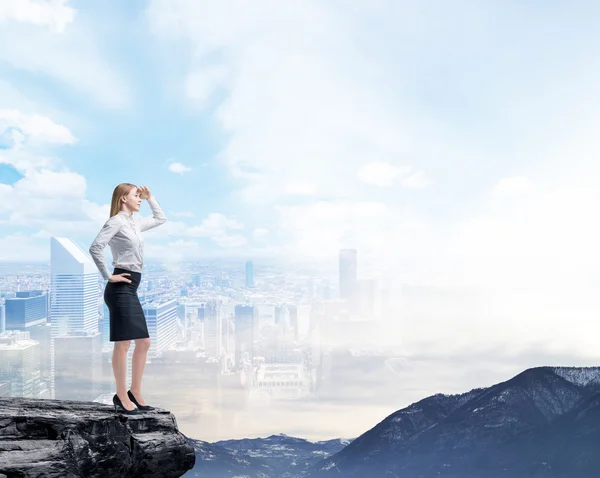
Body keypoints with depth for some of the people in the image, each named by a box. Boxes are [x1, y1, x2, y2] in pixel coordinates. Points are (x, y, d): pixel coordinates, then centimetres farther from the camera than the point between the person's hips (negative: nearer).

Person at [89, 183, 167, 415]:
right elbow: (95, 248, -21)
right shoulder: (116, 221, -9)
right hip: (120, 289, -10)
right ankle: (121, 397, 3)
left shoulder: (135, 223, 18)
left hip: (130, 290, 10)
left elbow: (161, 219, 33)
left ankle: (135, 394, 17)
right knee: (123, 343, -6)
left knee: (143, 342, 9)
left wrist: (150, 198, 23)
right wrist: (107, 276, -16)